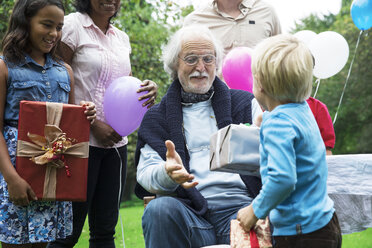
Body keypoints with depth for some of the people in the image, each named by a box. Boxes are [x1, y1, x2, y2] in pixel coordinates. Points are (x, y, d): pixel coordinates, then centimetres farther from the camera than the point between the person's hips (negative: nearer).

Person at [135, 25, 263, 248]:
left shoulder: (244, 103, 19)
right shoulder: (157, 118, 18)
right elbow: (145, 173, 7)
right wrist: (168, 173, -18)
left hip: (240, 206, -1)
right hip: (191, 212, 2)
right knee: (160, 208, -32)